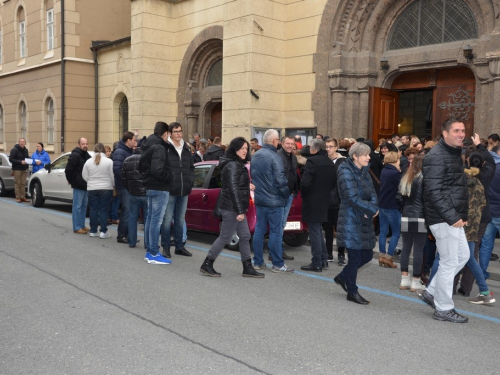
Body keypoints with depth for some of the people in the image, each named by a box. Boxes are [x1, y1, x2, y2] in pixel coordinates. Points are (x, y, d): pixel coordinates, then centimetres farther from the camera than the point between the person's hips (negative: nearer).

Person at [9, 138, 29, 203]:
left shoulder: (26, 150, 12)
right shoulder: (14, 150, -7)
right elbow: (11, 159, -12)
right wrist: (20, 162, -20)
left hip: (24, 169, 5)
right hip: (17, 169, -5)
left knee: (23, 184, 5)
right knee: (17, 183, -2)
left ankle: (23, 197, 10)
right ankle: (18, 197, 2)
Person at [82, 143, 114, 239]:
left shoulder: (88, 161, 1)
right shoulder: (109, 161, -8)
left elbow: (85, 176, 4)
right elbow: (112, 176, -7)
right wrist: (113, 185, 9)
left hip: (92, 189, 3)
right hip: (106, 189, -3)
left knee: (93, 209, 10)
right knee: (104, 210, 2)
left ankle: (93, 231, 15)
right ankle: (103, 231, 2)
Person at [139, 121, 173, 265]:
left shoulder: (148, 146, 13)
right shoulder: (159, 148, -17)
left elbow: (141, 165, 19)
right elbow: (157, 170, -26)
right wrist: (168, 177, -12)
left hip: (150, 187, 10)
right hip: (159, 188, -10)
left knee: (150, 219, 14)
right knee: (156, 220, -6)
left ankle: (149, 251, 22)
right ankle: (154, 254, -1)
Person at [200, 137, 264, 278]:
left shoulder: (237, 164, 15)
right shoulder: (233, 165, -16)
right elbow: (233, 189, -21)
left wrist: (247, 186, 26)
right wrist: (239, 211, -22)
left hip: (236, 207, 10)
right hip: (232, 208, -10)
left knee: (245, 236, 10)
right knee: (225, 237, -2)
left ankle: (248, 268, 16)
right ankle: (207, 265, 8)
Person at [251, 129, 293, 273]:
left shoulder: (255, 156, 9)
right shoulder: (274, 157, -17)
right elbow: (280, 180, -18)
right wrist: (286, 194, -3)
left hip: (259, 199, 8)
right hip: (274, 200, -8)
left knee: (259, 230, 11)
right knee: (276, 232, -1)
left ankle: (258, 262, 17)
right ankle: (277, 264, 4)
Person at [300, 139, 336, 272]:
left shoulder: (312, 161, -17)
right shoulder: (330, 163, 8)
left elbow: (305, 182, -22)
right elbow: (334, 183, 12)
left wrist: (303, 194, -5)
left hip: (312, 202, -8)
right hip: (324, 202, 8)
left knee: (315, 232, -2)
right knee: (318, 231, 19)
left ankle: (316, 263, 4)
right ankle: (323, 259, 24)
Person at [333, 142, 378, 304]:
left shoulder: (364, 171, 13)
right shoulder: (346, 172, -13)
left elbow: (372, 194, 7)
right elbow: (353, 198, -21)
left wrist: (370, 208, -14)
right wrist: (373, 209, -14)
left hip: (364, 221, 8)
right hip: (351, 221, -8)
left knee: (367, 255, 11)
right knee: (355, 257, -1)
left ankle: (342, 277, 32)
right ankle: (352, 292, 16)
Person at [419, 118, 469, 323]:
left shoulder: (455, 154, 16)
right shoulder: (436, 157, -15)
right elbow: (434, 192, -22)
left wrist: (461, 215, 14)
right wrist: (452, 217, -22)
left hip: (453, 218, 10)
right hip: (443, 219, -10)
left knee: (463, 255, 16)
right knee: (449, 262, -2)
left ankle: (431, 292, 25)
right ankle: (443, 309, 12)